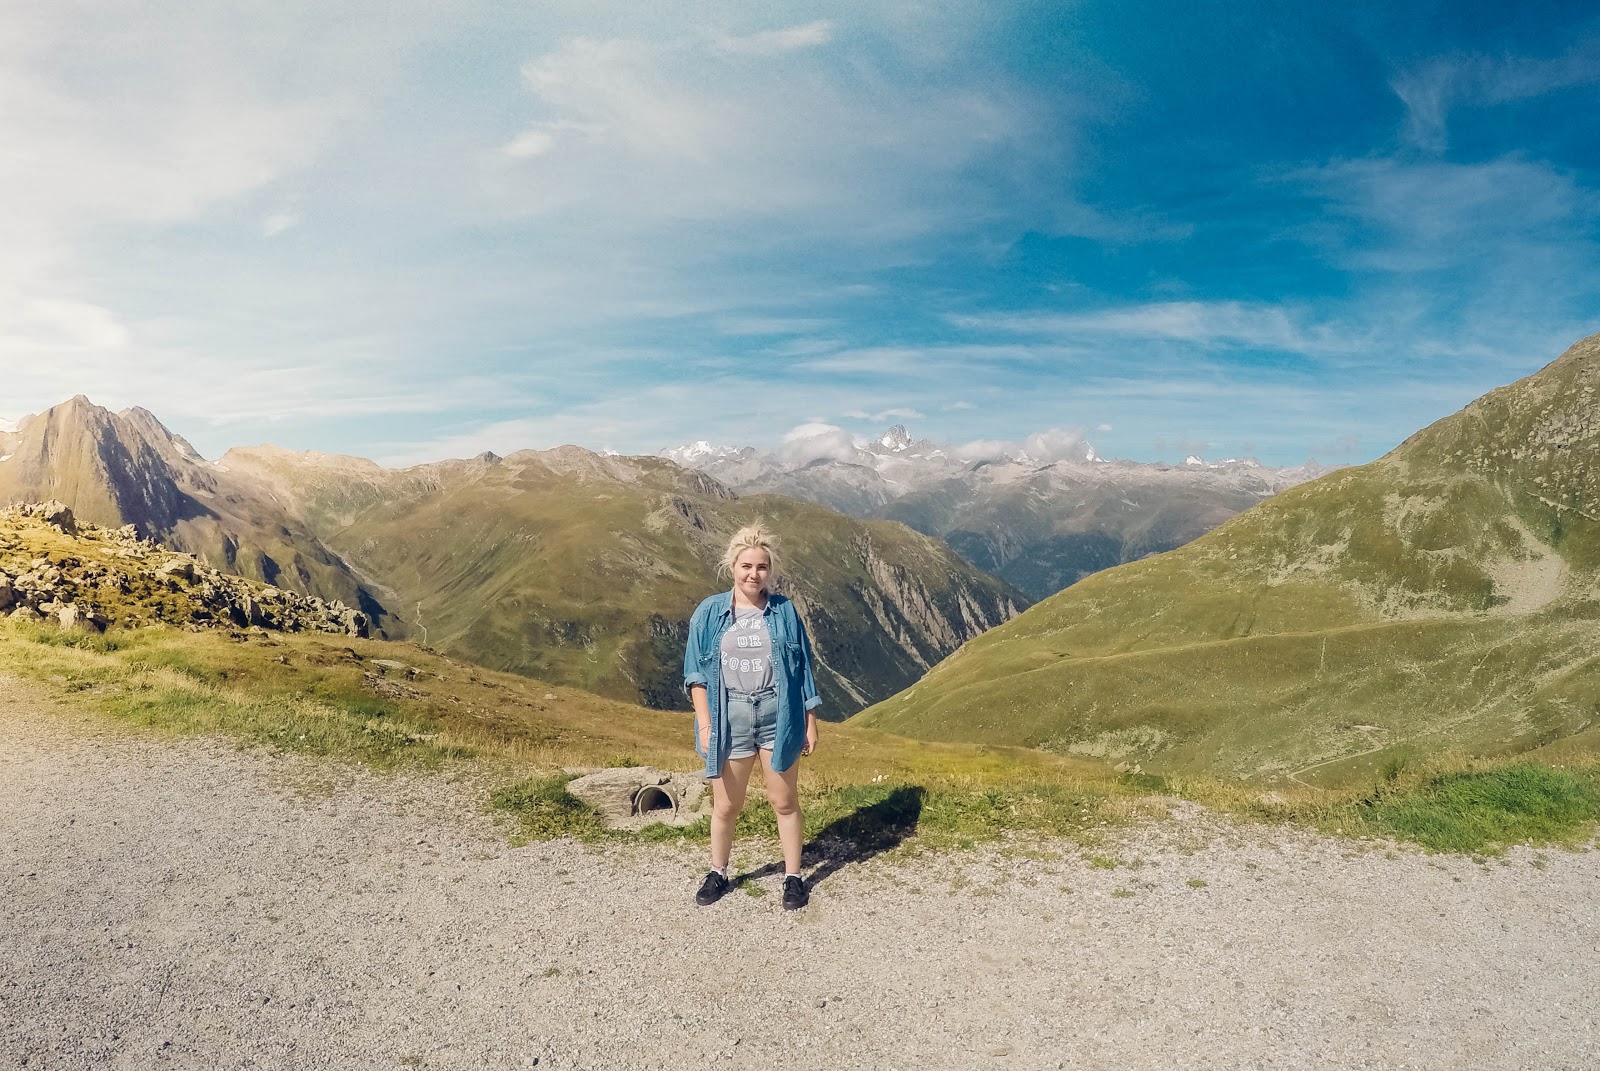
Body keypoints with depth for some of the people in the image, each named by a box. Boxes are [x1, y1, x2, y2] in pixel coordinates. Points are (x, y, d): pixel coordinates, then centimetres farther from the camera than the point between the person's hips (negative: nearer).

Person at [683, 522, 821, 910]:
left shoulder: (784, 611, 0)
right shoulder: (709, 612, -1)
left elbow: (802, 669, 4)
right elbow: (696, 672, 0)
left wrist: (810, 721, 3)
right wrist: (704, 721, -8)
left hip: (778, 717, 0)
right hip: (729, 718, 0)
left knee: (785, 802, 10)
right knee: (726, 805, 11)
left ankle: (793, 876, 26)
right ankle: (718, 873, 33)